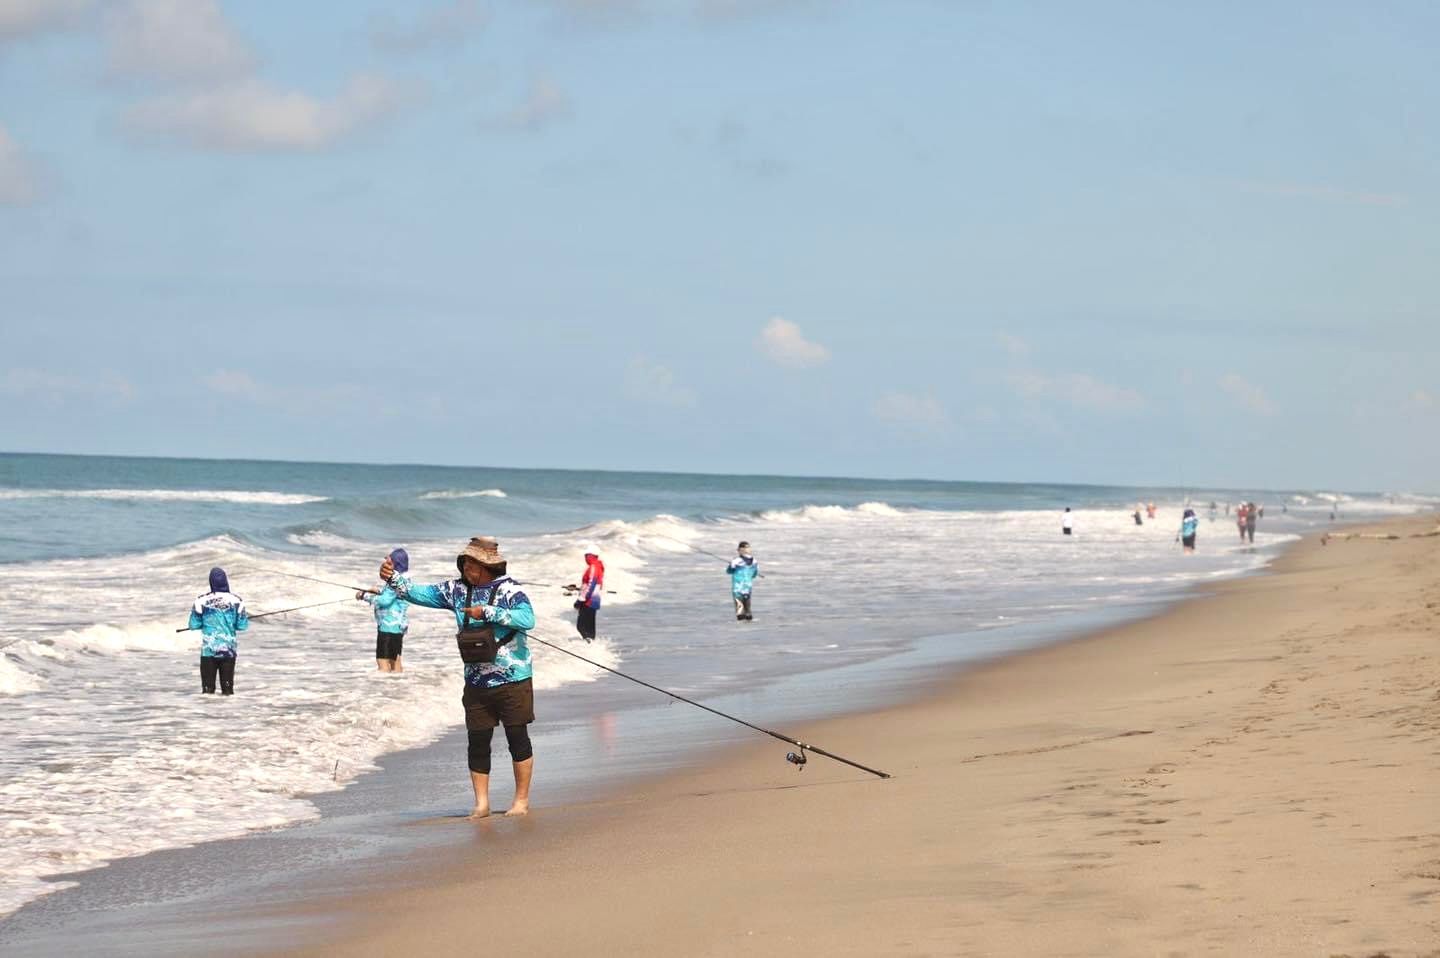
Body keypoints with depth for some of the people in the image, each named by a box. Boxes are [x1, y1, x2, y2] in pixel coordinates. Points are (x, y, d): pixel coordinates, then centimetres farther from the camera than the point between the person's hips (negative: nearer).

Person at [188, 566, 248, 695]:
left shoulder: (202, 601, -8)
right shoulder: (236, 601, -5)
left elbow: (194, 625, -4)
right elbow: (242, 626, -2)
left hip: (208, 649, -1)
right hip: (229, 649, 1)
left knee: (208, 685, 5)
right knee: (227, 685, 9)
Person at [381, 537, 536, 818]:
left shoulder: (508, 589, -11)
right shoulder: (457, 589, 5)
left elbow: (527, 619, -26)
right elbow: (419, 593, 6)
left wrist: (487, 613, -25)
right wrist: (392, 578, -9)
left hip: (512, 681, -5)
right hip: (477, 684, 5)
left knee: (517, 739, 2)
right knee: (477, 742, 4)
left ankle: (522, 800, 12)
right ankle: (481, 803, 11)